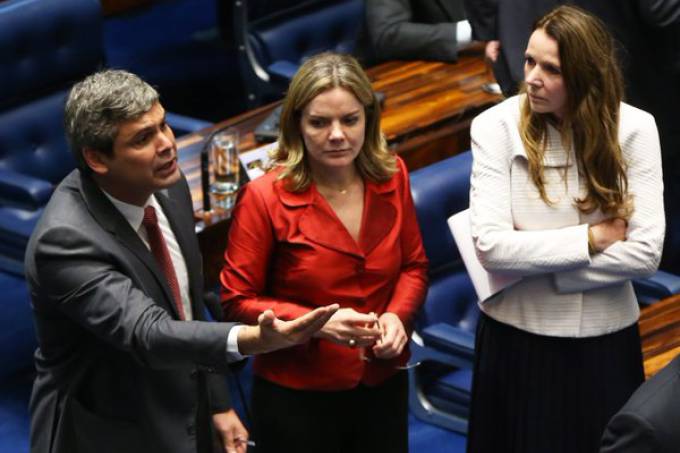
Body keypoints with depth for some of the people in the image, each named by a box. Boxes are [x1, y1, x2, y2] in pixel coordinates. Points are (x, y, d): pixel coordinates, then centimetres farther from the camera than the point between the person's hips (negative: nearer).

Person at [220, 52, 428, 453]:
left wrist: (397, 316, -13)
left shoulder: (392, 176, -3)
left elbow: (414, 265, 7)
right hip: (297, 398, -4)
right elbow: (238, 300, -11)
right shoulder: (265, 198, -17)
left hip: (384, 386, 4)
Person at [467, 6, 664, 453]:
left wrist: (531, 259, -15)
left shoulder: (633, 128, -11)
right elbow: (491, 247, -19)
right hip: (518, 337, -1)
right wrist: (593, 238, -15)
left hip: (605, 339, 1)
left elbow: (646, 251, -16)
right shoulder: (497, 126, -12)